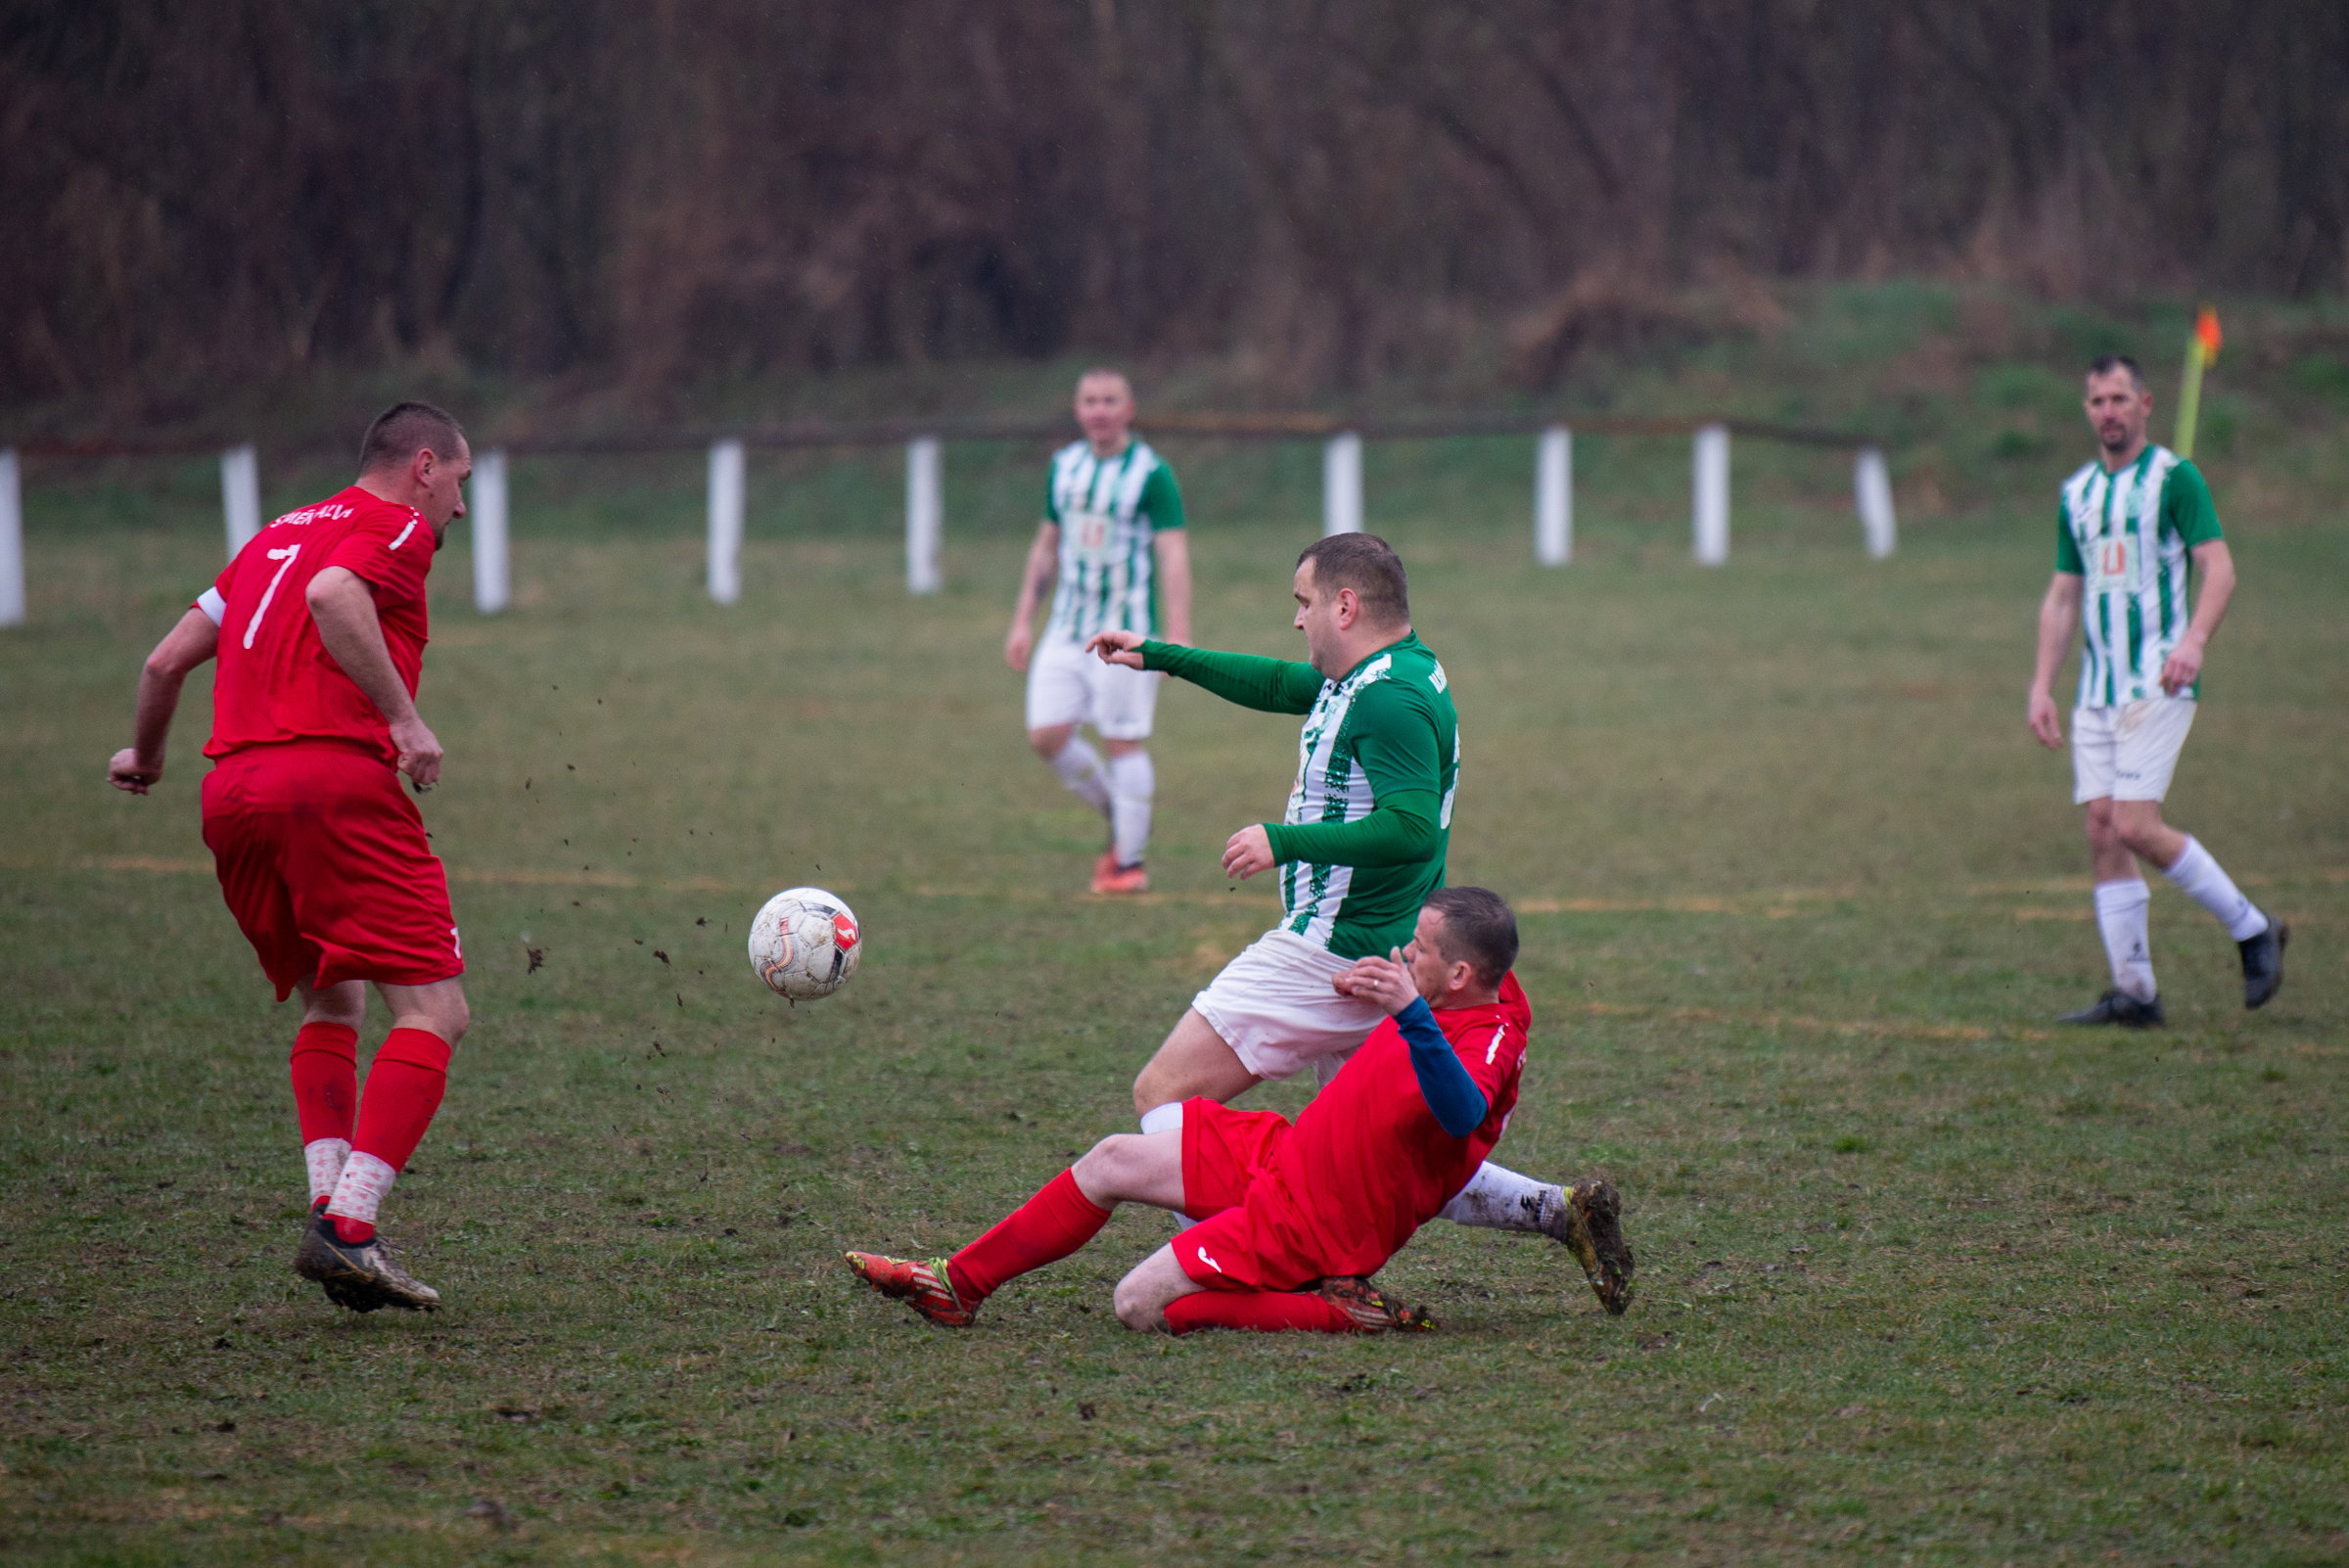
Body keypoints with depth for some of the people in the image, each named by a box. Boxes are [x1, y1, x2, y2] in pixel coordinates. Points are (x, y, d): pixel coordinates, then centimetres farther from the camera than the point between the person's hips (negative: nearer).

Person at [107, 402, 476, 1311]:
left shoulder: (276, 537, 27)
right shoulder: (396, 528, 5)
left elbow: (166, 661, 27)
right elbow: (332, 596, -17)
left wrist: (146, 757, 44)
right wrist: (403, 716, -18)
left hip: (231, 793, 8)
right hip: (336, 779, -8)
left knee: (332, 1007, 22)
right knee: (434, 1012, -7)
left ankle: (329, 1208, 5)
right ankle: (348, 1229, -19)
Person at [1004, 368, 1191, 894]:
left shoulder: (1152, 473, -8)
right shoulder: (1064, 466, 9)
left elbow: (1174, 555, -12)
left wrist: (1179, 634, -20)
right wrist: (1022, 620, 14)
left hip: (1126, 633, -6)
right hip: (1067, 629, 6)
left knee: (1124, 742, -4)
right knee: (1047, 736, -3)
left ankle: (1130, 861, 6)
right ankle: (1119, 818, 19)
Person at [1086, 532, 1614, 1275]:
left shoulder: (1389, 699, -18)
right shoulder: (1406, 671, 14)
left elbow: (1412, 828, -29)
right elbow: (1281, 686, 30)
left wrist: (1285, 842, -23)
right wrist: (1159, 654, 32)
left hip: (1333, 955, -10)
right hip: (1384, 961, 10)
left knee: (1164, 1092, -7)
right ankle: (1560, 1212, 7)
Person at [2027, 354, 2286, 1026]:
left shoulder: (2175, 477, -4)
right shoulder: (2077, 493, 16)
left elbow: (2219, 568, -12)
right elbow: (2062, 597, 20)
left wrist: (2194, 639, -29)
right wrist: (2041, 685, 12)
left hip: (2159, 683, -7)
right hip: (2097, 689, 7)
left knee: (2135, 827, -15)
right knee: (2102, 832, 0)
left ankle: (2253, 930, 2)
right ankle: (2135, 992, 5)